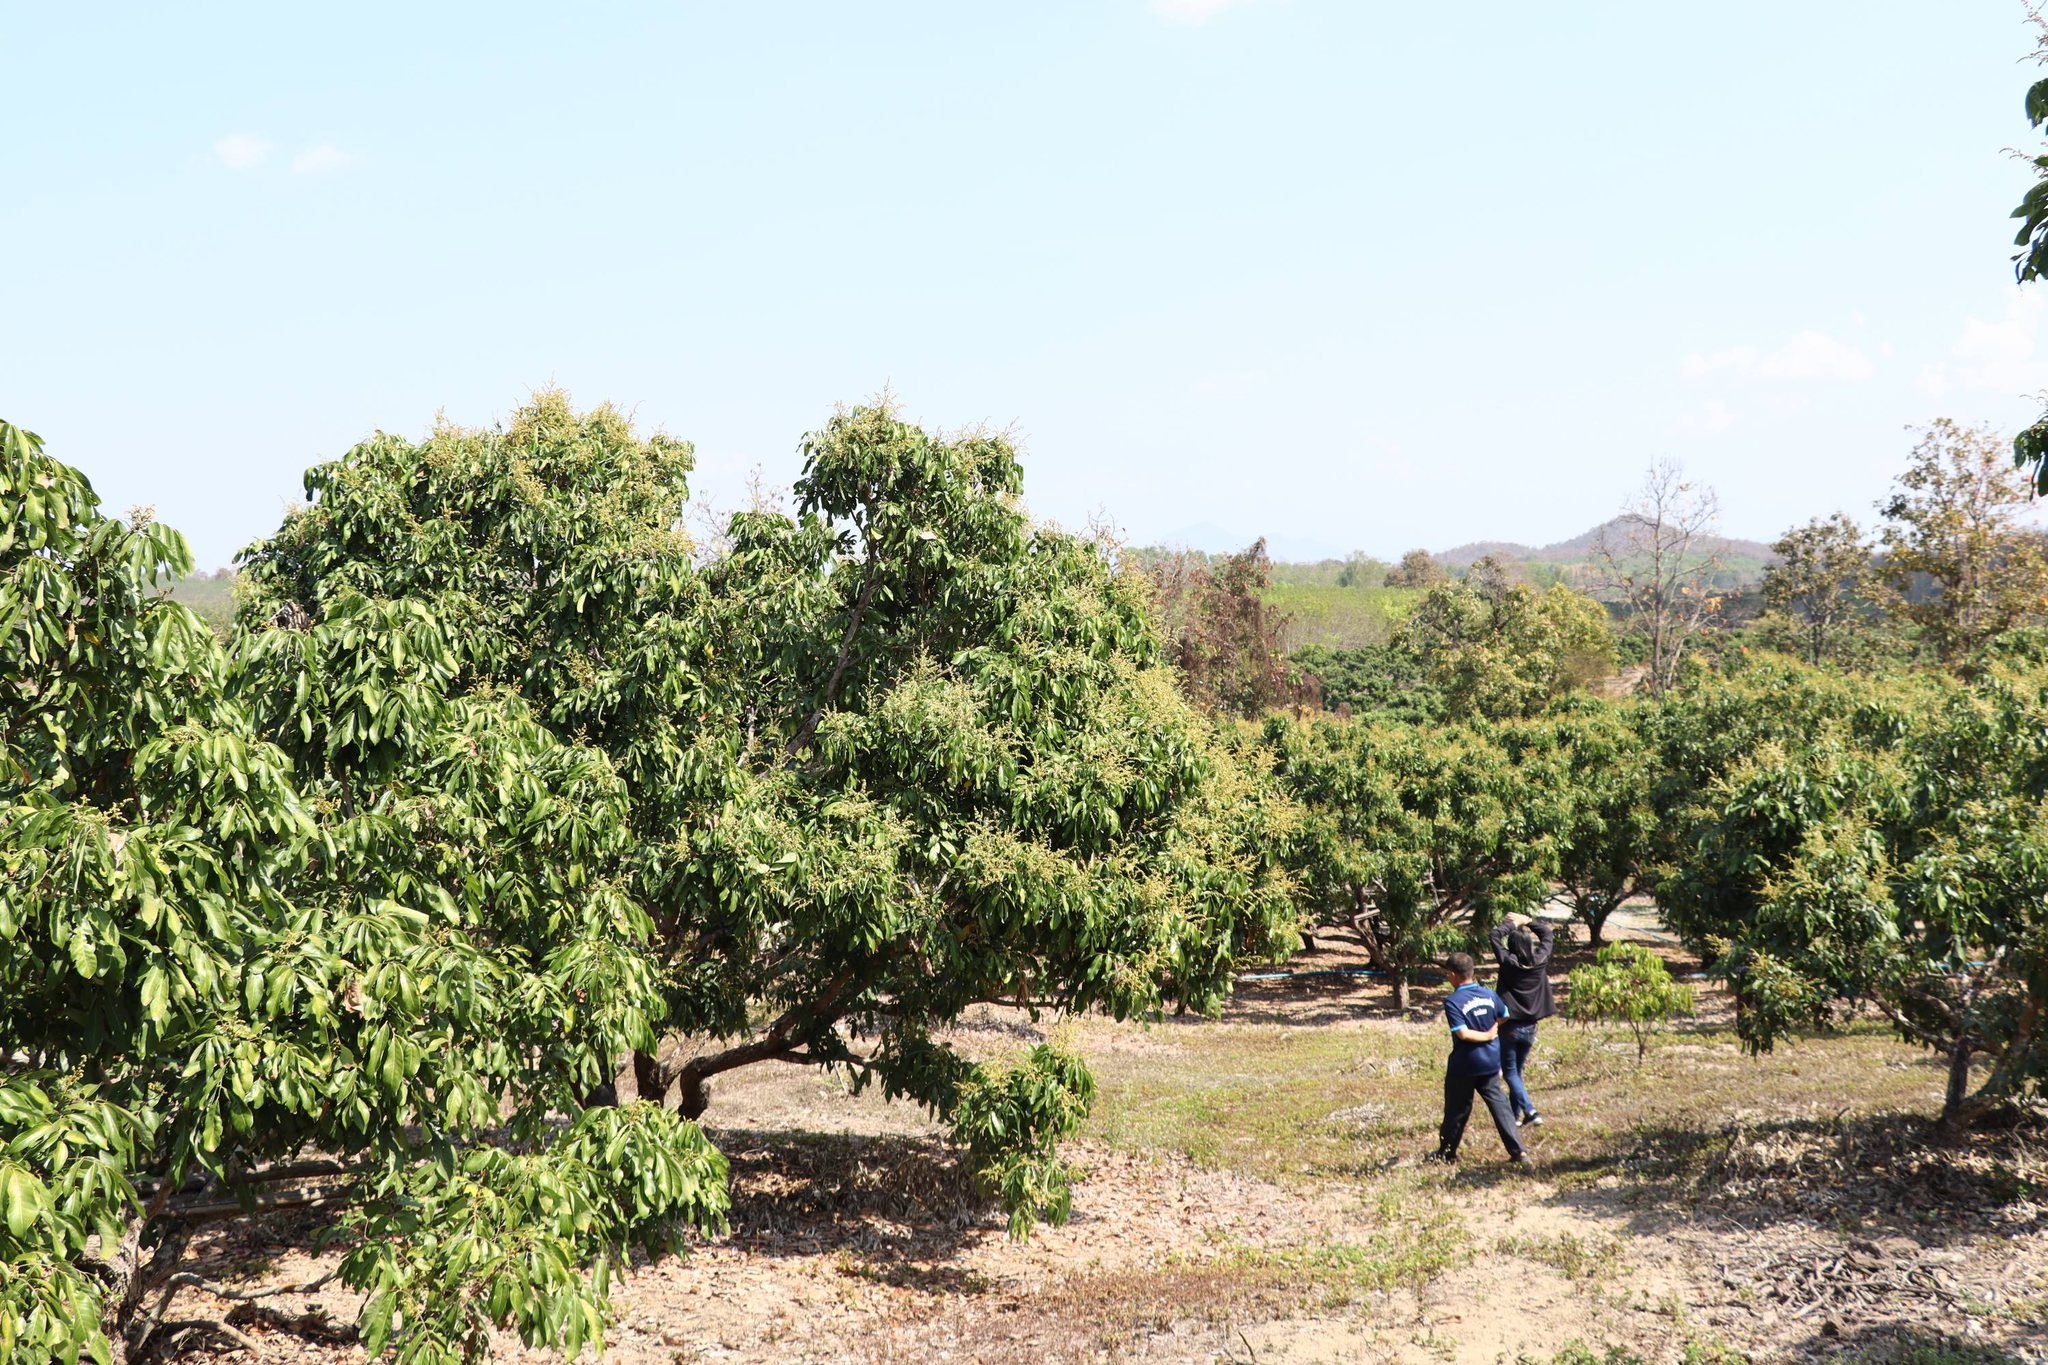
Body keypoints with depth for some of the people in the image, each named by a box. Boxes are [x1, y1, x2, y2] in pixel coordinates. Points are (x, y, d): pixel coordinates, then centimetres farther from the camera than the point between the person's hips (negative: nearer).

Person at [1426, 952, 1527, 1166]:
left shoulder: (1453, 1002, -17)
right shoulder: (1489, 995, 0)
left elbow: (1463, 1033, -24)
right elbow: (1504, 1016, 16)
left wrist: (1487, 1035, -11)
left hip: (1464, 1066, -4)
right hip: (1491, 1064, 5)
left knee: (1457, 1109, 10)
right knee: (1499, 1106, 7)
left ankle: (1447, 1152, 25)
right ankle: (1518, 1152, 0)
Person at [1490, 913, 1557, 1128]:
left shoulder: (1508, 962, -16)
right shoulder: (1540, 961, -6)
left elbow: (1495, 935, -6)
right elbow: (1548, 933, 9)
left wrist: (1511, 924, 7)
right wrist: (1527, 921, 10)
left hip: (1510, 1027, -4)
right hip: (1530, 1027, 5)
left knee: (1510, 1072, 2)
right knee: (1518, 1071, 17)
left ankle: (1530, 1111, -14)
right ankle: (1516, 1115, 19)